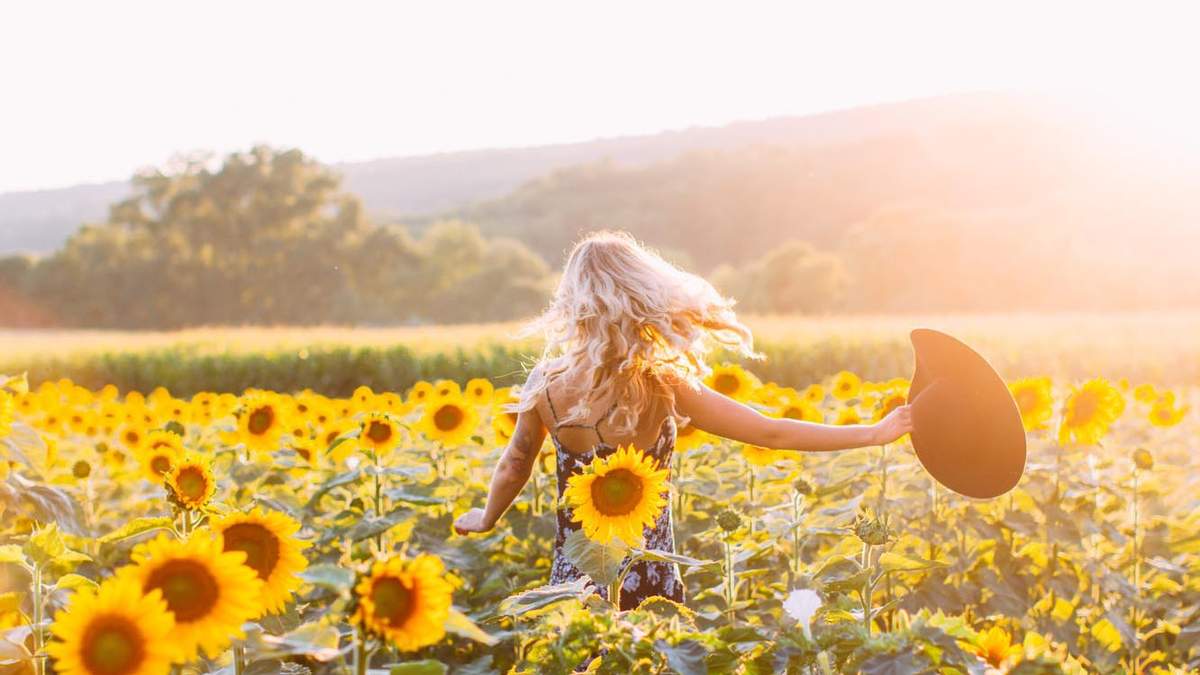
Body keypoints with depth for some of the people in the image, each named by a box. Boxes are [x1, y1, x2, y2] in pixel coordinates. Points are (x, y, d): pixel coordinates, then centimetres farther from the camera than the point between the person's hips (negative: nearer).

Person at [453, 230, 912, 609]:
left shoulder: (545, 384, -11)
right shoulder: (663, 389, -18)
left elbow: (514, 467, 5)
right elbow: (772, 433, -14)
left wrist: (486, 519, 26)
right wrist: (875, 433, -5)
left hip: (573, 579, 2)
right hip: (648, 584, -2)